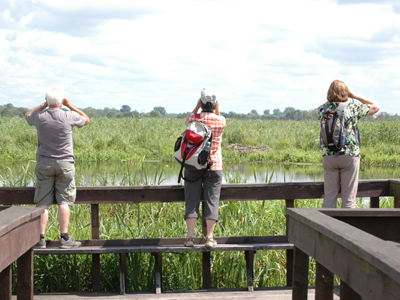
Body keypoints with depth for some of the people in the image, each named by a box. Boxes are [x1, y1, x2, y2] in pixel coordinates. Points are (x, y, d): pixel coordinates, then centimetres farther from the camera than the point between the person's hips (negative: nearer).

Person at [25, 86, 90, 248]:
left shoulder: (39, 117, -6)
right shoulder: (69, 117, -10)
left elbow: (28, 116, 20)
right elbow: (86, 119, 12)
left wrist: (43, 105, 14)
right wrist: (70, 105, 11)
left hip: (43, 164, 1)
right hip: (65, 163, -1)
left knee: (43, 203, 3)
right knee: (64, 201, 2)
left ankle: (40, 238, 1)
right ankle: (64, 238, 0)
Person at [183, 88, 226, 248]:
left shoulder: (193, 118, -6)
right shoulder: (221, 120, -5)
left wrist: (196, 107, 7)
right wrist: (217, 111, 8)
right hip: (213, 166, 0)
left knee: (191, 201, 4)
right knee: (211, 201, 4)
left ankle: (190, 237, 0)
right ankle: (209, 237, 0)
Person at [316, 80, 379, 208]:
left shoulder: (323, 110, 2)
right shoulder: (353, 108, -5)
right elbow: (375, 107, 10)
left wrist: (330, 100, 19)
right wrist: (354, 96, 9)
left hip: (328, 156, 3)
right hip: (350, 155, -3)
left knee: (329, 195, 7)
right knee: (349, 196, 2)